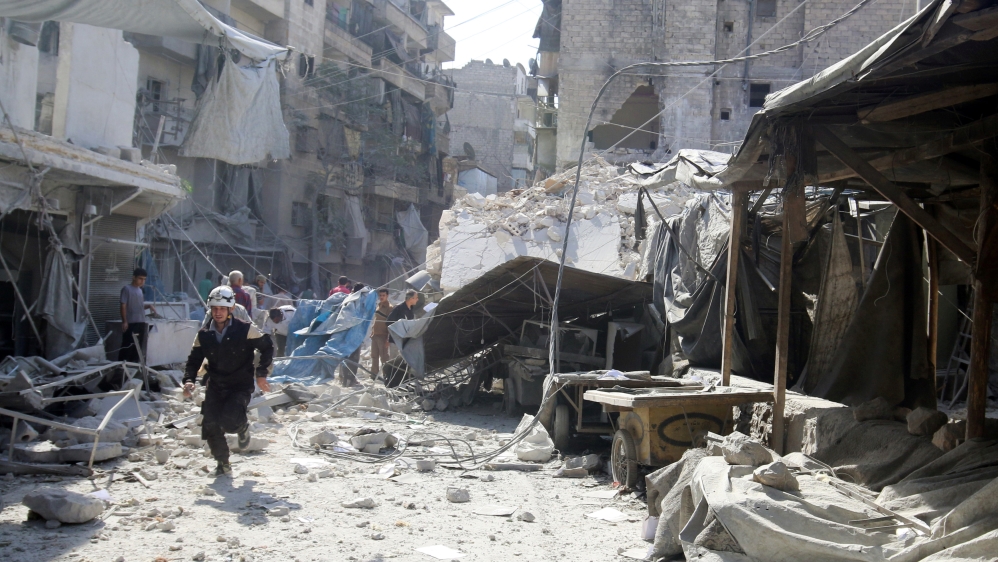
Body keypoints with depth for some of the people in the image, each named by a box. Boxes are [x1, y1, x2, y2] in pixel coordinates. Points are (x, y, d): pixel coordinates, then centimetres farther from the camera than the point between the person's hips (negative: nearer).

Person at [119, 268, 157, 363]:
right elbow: (123, 306, -10)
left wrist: (149, 306, 5)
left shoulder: (140, 290, 16)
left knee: (138, 346, 9)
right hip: (131, 323, -8)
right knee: (127, 346, -8)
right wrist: (124, 321, -16)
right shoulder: (127, 289, -6)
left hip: (141, 323, 8)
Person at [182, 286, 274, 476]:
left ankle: (243, 427, 16)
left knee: (229, 421, -23)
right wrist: (189, 380, -9)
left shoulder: (245, 330, -11)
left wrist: (261, 374, -5)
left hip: (241, 386, -4)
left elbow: (267, 347, 0)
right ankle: (222, 463, 16)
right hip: (215, 386, 4)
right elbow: (194, 360, 9)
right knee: (210, 425, -6)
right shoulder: (204, 335, 0)